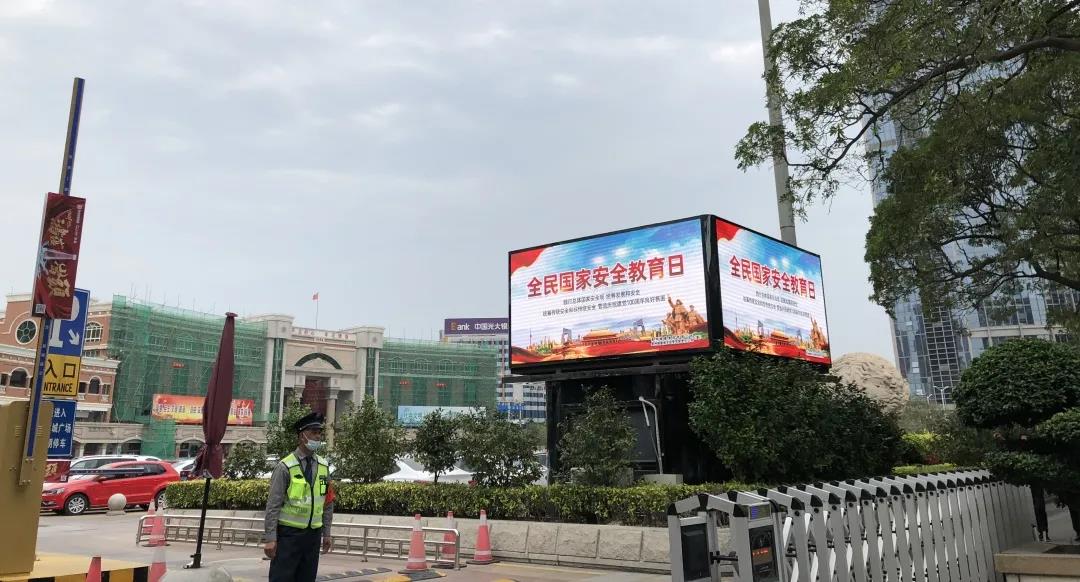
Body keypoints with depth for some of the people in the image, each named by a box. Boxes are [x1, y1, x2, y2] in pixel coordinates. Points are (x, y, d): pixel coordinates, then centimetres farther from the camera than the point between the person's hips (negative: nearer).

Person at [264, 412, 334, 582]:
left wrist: (326, 533, 12)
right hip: (288, 534, -5)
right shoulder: (285, 467, -11)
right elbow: (273, 505, -10)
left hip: (313, 535, 5)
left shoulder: (324, 466, 6)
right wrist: (270, 538, -12)